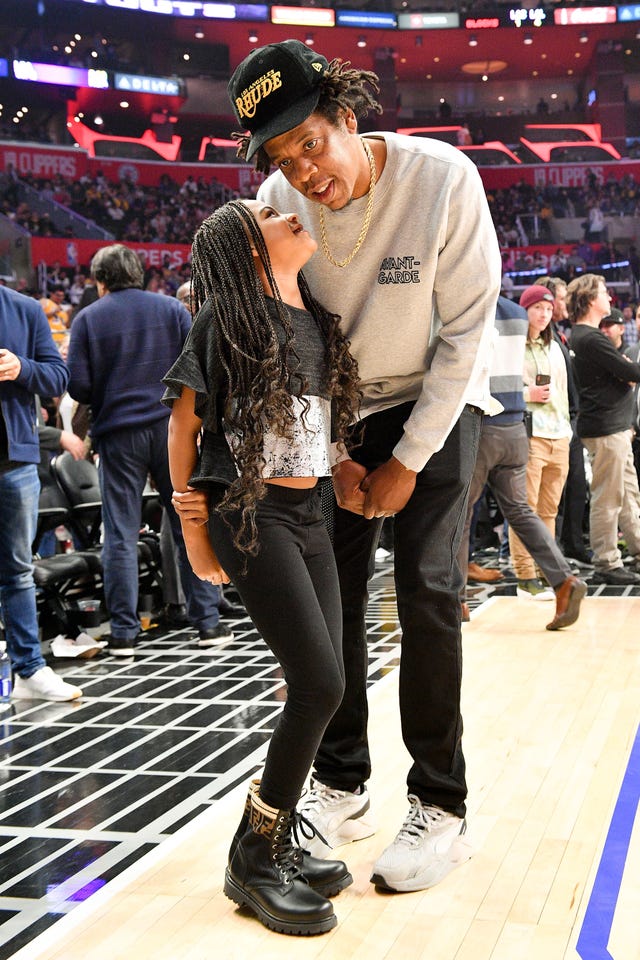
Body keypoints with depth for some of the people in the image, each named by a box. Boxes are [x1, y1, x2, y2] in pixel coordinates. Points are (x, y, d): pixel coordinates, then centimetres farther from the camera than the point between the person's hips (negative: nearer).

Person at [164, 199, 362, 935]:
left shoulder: (318, 320, 12)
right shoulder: (225, 318, -7)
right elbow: (183, 423, -4)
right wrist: (192, 525, -3)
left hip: (308, 513, 7)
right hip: (248, 513, -7)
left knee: (318, 685, 5)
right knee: (319, 683, -12)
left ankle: (278, 844, 19)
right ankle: (251, 858, 2)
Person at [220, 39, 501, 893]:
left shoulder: (443, 179, -23)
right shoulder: (279, 202, -13)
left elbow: (467, 328, -18)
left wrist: (409, 461, -16)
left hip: (438, 405, -3)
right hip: (336, 413, 4)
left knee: (427, 591, -12)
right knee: (329, 593, 1)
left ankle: (441, 810, -1)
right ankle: (342, 789, 16)